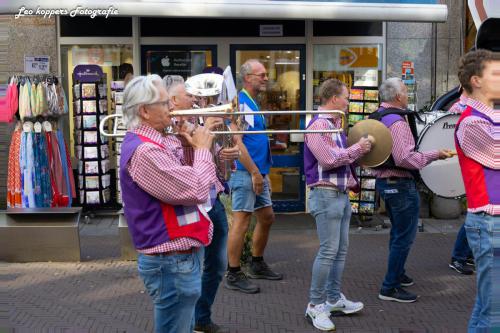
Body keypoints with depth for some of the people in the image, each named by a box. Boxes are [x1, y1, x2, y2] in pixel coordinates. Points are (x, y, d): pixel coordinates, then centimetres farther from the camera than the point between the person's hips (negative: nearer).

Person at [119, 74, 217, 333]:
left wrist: (193, 148, 6)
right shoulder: (144, 151, -23)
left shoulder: (151, 144, 11)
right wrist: (202, 149, -9)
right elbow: (197, 190, -24)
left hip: (178, 256, 11)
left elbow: (184, 180, 20)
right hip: (172, 261, -11)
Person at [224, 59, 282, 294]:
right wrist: (255, 173, -18)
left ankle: (257, 265, 31)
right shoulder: (239, 103, -13)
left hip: (259, 172, 10)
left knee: (267, 217, 16)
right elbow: (236, 142, -20)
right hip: (245, 172, -10)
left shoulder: (254, 104, 17)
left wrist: (263, 172, 18)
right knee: (241, 222, -5)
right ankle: (233, 276, 4)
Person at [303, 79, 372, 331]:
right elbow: (329, 159, -23)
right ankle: (315, 305, 1)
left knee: (340, 250, 14)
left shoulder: (334, 124, 16)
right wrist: (358, 149, -13)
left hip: (341, 194, 10)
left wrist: (359, 149, 5)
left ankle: (334, 298, 25)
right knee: (328, 251, -8)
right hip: (326, 194, -10)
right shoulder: (319, 125, -15)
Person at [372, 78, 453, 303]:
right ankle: (390, 288, 0)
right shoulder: (397, 122, -21)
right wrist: (435, 155, -20)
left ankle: (397, 274, 39)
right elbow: (404, 158, -28)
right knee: (404, 236, -3)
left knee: (398, 231, 25)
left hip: (383, 181, 10)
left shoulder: (376, 118, 9)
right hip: (401, 184, -10)